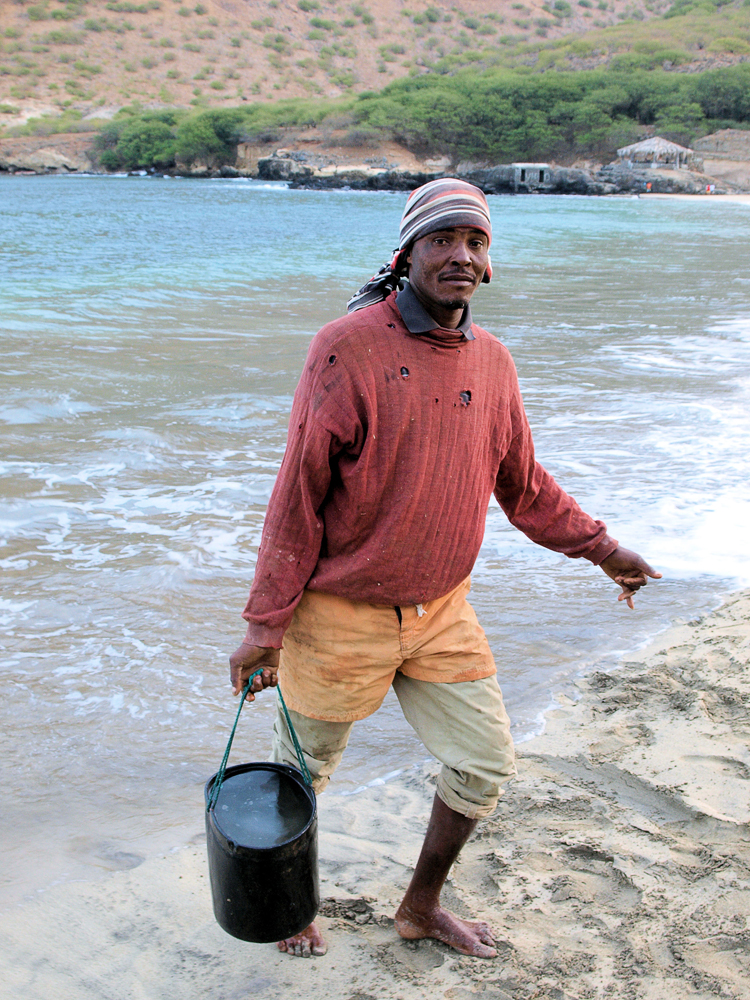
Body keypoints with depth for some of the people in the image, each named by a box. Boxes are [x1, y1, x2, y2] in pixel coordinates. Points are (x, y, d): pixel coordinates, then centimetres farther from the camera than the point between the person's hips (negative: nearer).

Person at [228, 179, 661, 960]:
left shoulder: (492, 360, 1)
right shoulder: (348, 348, -17)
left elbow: (521, 484, 15)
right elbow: (298, 495, -15)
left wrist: (599, 547, 17)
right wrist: (266, 623, -14)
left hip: (442, 612, 6)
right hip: (341, 615, -5)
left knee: (485, 767, 14)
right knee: (302, 772, 14)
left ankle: (421, 907, 38)